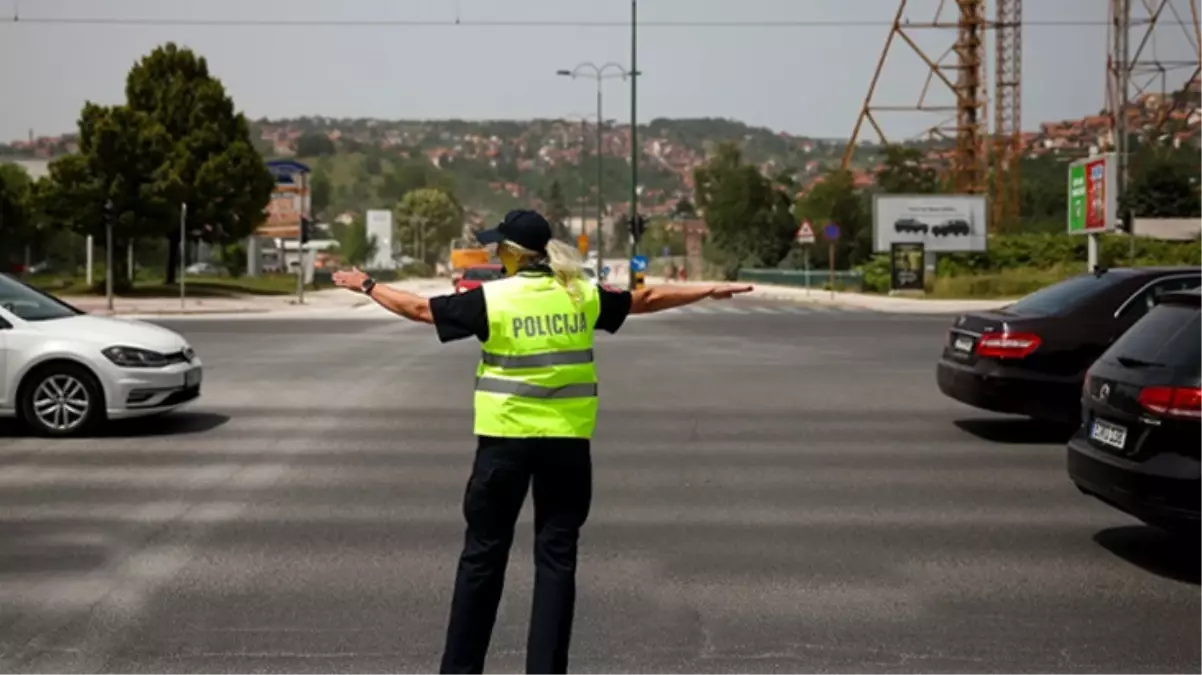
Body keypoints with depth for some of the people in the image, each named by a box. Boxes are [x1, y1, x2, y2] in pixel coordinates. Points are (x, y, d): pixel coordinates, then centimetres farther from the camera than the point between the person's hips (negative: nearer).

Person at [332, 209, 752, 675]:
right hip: (566, 441, 2)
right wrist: (709, 290, 29)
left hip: (505, 438, -2)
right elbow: (647, 300, 14)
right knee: (556, 556, 9)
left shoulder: (492, 299, -7)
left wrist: (367, 285, 17)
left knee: (484, 554, 11)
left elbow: (419, 308, 1)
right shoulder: (583, 294, 2)